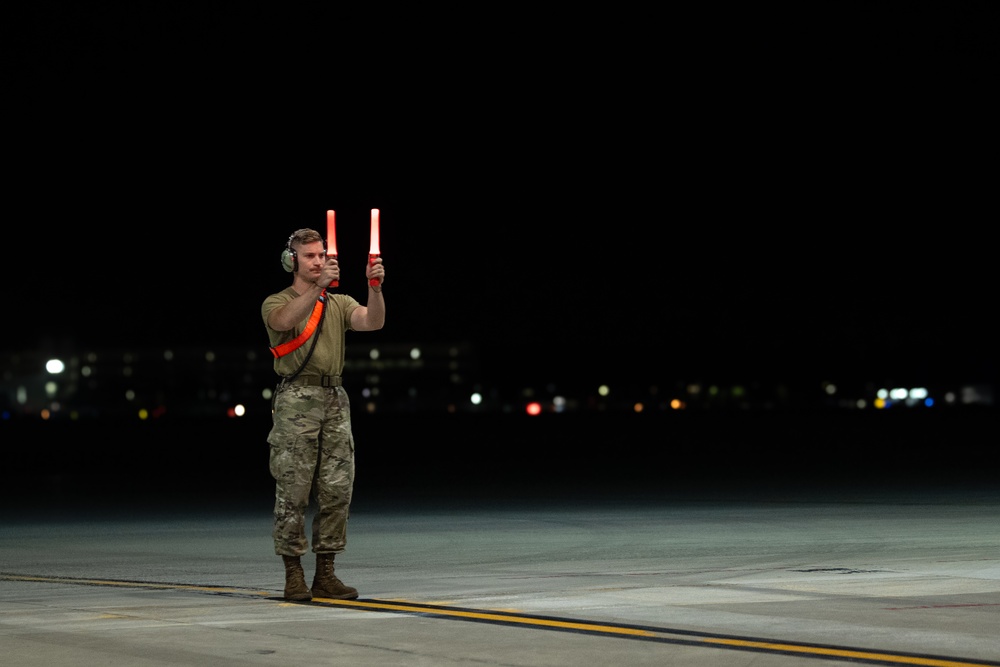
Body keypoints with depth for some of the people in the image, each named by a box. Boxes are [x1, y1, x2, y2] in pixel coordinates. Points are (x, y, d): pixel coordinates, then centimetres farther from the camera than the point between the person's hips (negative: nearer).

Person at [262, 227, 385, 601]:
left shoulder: (339, 303, 16)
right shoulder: (277, 303, 4)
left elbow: (372, 322, -3)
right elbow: (285, 321, -21)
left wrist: (375, 286, -21)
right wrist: (317, 287, -33)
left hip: (335, 401, 5)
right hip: (296, 401, -5)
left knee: (337, 490, 4)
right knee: (293, 490, -4)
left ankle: (325, 574, 10)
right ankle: (293, 575, 1)